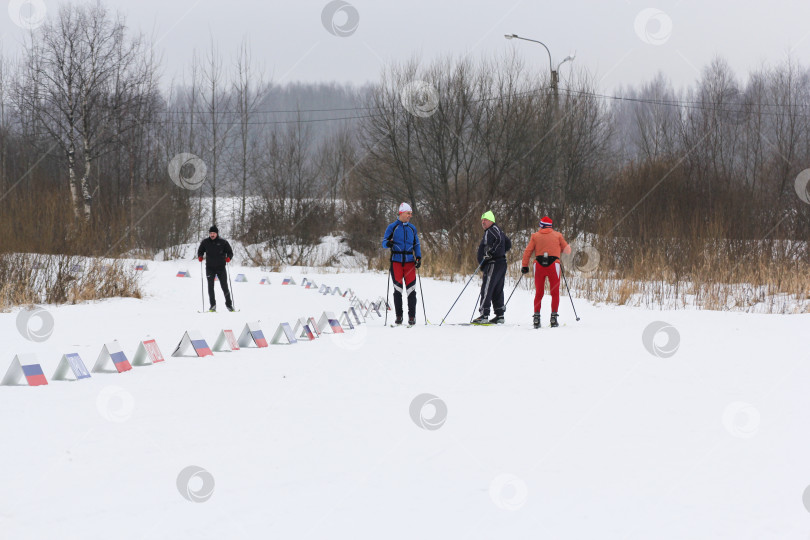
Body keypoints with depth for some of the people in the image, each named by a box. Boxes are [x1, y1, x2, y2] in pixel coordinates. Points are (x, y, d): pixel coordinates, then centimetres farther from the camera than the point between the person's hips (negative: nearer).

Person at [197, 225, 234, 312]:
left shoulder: (223, 242, -1)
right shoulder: (205, 242, 5)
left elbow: (230, 252, 4)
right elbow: (200, 251, 15)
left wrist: (228, 257, -16)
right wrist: (200, 256, -7)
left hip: (221, 267, -2)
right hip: (210, 268, 2)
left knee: (224, 286, -1)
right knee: (210, 286, -3)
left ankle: (228, 304, 10)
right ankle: (213, 305, 5)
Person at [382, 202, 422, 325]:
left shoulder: (412, 228, 13)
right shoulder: (392, 227, 3)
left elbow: (416, 244, 17)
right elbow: (384, 242, 1)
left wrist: (419, 258, 3)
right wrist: (388, 244, -23)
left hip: (409, 261, 2)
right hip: (396, 261, -2)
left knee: (411, 289, -4)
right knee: (398, 289, -1)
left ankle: (412, 316, 0)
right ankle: (399, 316, 6)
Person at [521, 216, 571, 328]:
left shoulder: (535, 236, 10)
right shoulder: (557, 235, 10)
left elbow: (528, 251, 3)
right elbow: (567, 250, 13)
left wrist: (524, 266, 7)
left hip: (539, 265, 1)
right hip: (553, 264, -1)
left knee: (538, 292, 9)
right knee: (555, 292, 6)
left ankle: (536, 316, 0)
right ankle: (553, 316, -4)